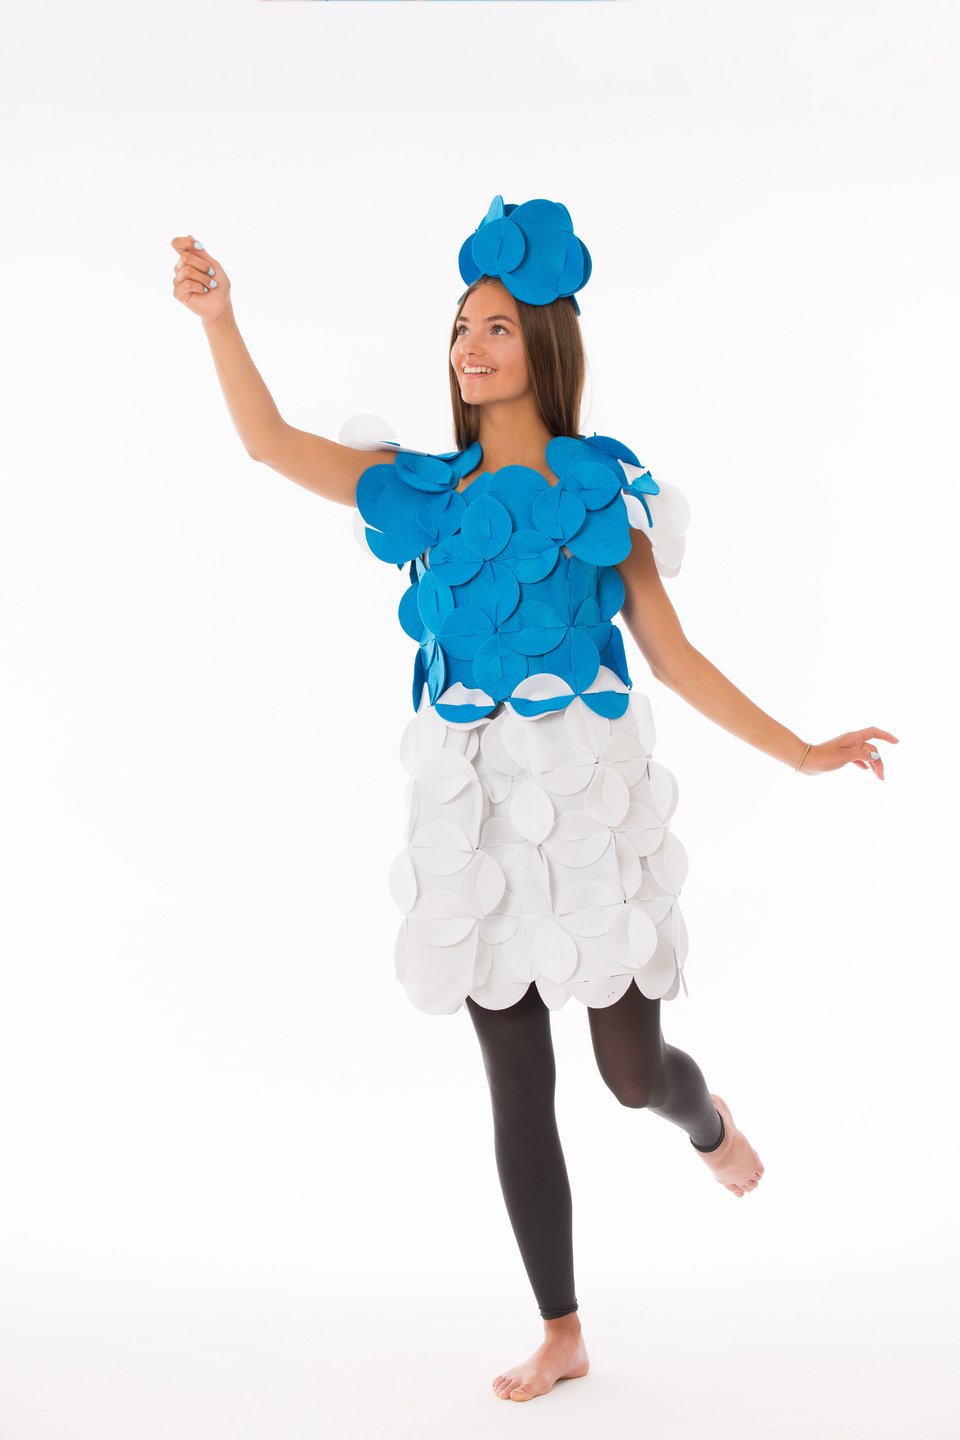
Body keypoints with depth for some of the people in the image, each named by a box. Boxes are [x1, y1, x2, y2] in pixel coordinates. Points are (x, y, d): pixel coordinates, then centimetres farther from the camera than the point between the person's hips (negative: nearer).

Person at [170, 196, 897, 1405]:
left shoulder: (605, 488, 3)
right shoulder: (427, 488, 9)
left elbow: (674, 657, 3)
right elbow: (272, 444, 4)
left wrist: (802, 754, 0)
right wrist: (220, 319, -7)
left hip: (586, 790, -2)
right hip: (475, 799, 3)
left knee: (630, 1069, 2)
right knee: (517, 1083, 7)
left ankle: (709, 1122, 41)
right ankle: (561, 1332, 22)